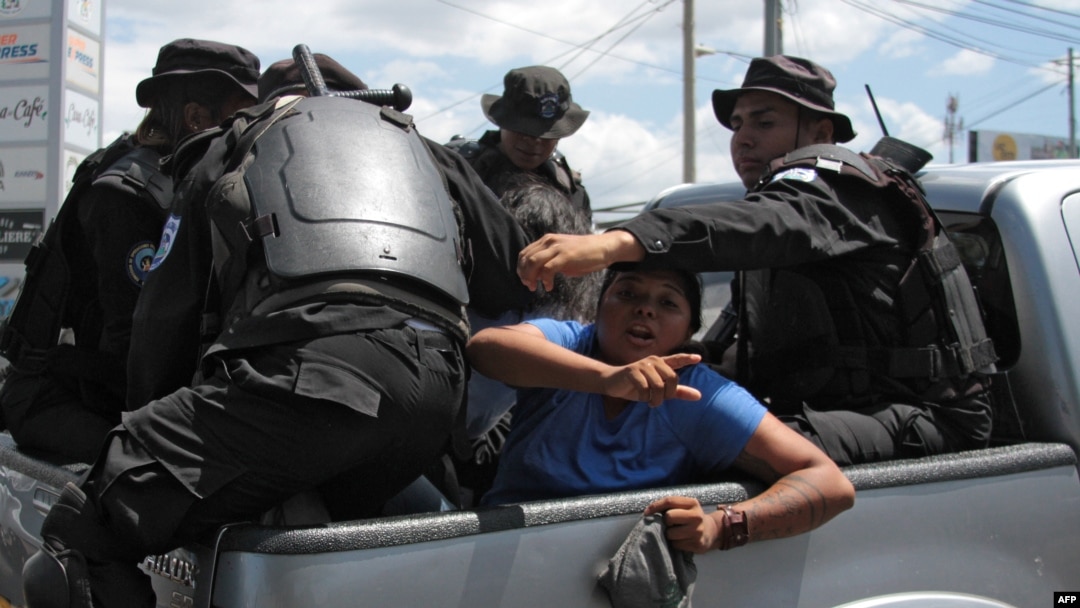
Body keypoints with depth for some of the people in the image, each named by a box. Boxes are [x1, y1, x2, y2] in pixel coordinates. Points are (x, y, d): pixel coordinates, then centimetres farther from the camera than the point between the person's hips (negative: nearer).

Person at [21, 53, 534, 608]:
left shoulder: (227, 153, 29)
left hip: (305, 368, -5)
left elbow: (163, 317, 27)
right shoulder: (426, 151, 36)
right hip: (437, 384, 5)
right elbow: (515, 279, 38)